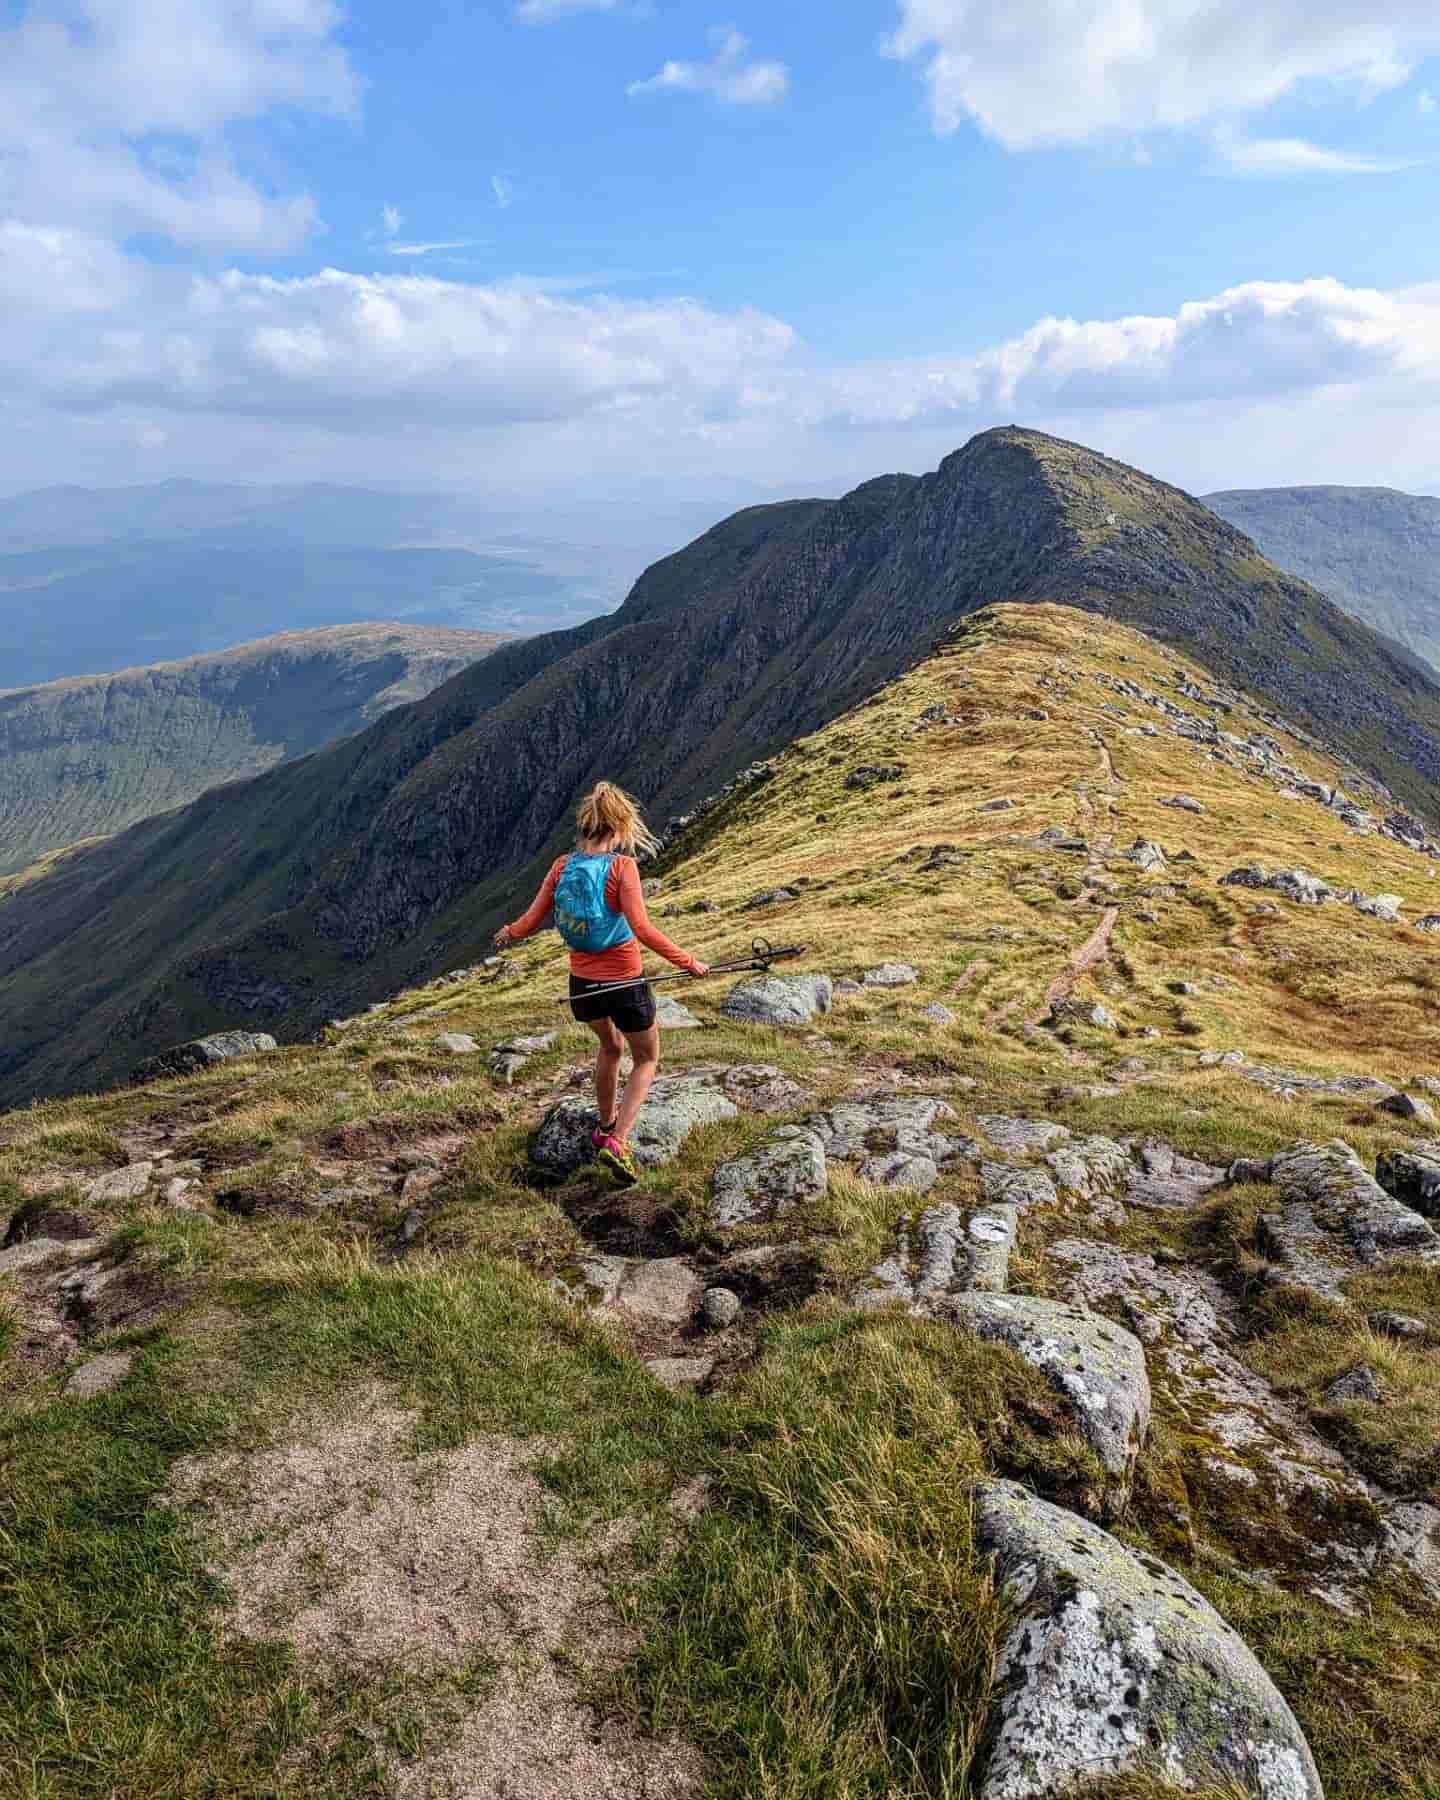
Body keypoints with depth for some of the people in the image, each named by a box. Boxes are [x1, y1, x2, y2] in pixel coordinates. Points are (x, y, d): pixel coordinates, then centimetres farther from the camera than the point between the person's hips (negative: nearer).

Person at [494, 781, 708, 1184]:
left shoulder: (563, 866, -4)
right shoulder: (621, 865, -18)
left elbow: (532, 919, -1)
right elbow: (642, 930, -26)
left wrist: (509, 934, 21)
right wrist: (687, 962, -18)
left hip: (582, 983, 5)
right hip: (624, 984, -5)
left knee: (611, 1047, 33)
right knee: (647, 1059, 17)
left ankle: (606, 1127, 46)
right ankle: (617, 1142, 2)